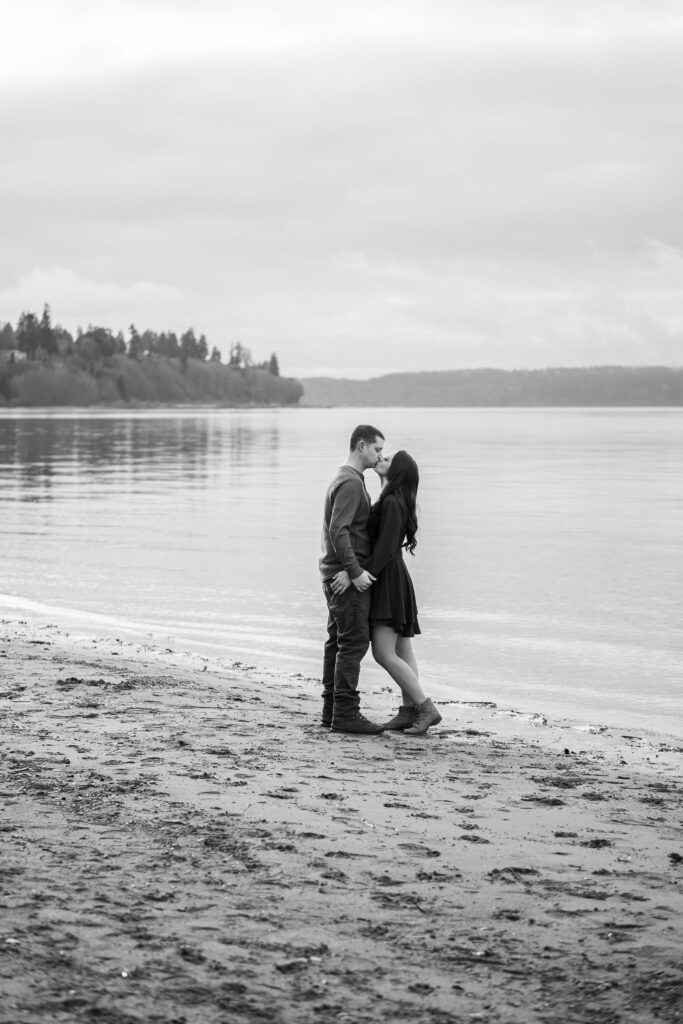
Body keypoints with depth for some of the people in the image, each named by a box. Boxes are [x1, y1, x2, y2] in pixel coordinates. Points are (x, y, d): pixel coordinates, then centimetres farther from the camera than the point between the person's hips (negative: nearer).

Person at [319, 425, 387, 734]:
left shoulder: (345, 479, 18)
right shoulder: (351, 483, -15)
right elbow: (338, 530, -24)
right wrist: (355, 571, -26)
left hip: (337, 574, 10)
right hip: (347, 573, -10)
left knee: (338, 641, 10)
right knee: (354, 642, -10)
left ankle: (332, 708, 13)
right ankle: (345, 712, -10)